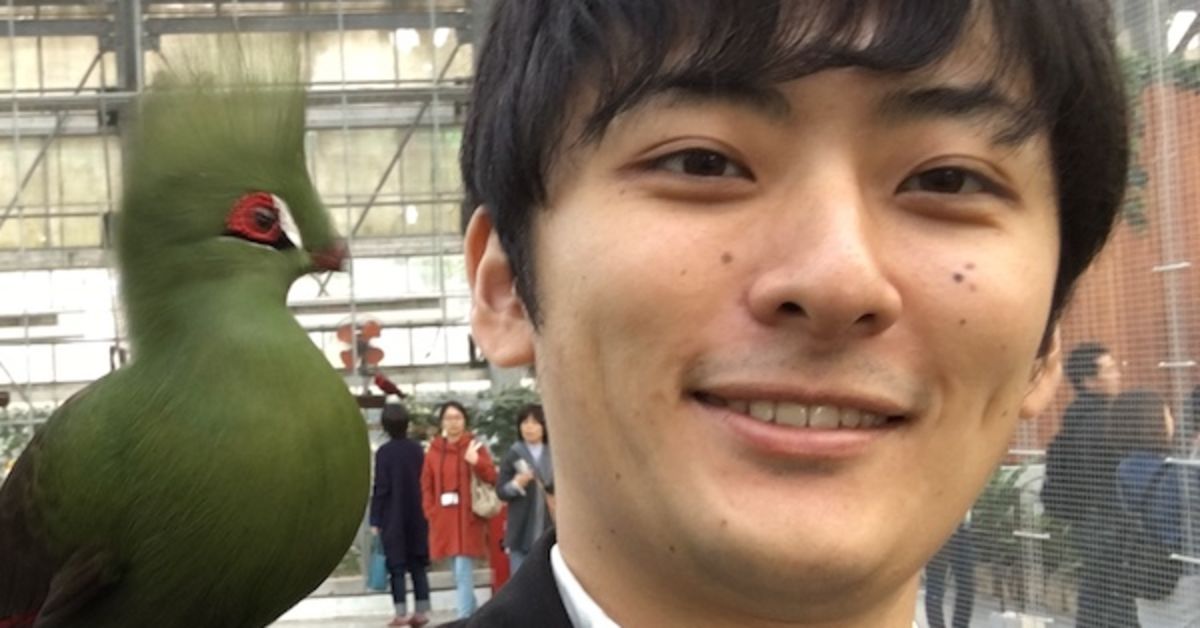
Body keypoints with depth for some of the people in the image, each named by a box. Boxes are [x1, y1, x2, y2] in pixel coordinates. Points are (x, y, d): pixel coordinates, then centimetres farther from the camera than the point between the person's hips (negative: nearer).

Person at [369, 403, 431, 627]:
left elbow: (380, 489, -12)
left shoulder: (384, 452, -11)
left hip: (393, 519, -4)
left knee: (397, 567, 1)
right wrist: (423, 513, 13)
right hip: (416, 518, 4)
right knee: (418, 566, 9)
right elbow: (425, 483, 5)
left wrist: (375, 520, -6)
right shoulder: (418, 450, 2)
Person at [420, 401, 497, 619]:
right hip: (443, 520, 4)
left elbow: (492, 478, -8)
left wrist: (477, 462, -25)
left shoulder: (474, 447, -1)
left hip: (468, 519, -4)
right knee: (459, 573, 13)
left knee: (463, 573, -11)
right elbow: (426, 485, 12)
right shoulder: (434, 450, 9)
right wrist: (431, 511, 1)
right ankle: (472, 615, 26)